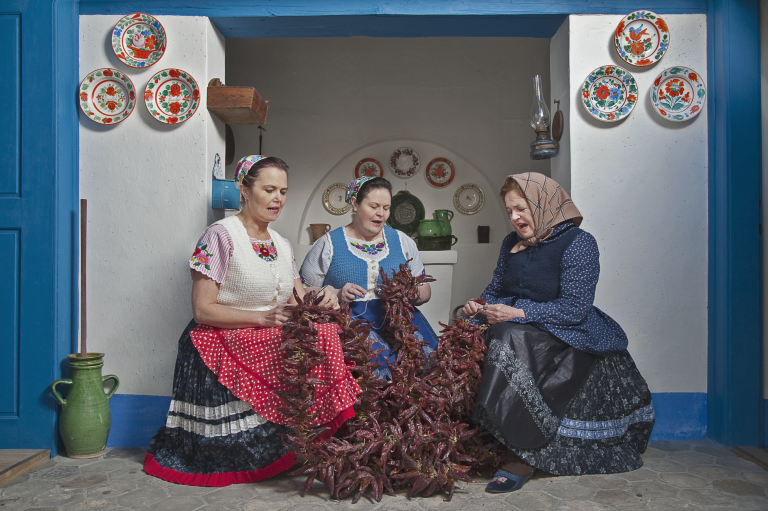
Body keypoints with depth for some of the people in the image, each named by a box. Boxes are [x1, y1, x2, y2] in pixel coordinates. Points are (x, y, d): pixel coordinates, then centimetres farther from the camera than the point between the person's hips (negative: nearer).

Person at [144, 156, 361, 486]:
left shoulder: (282, 245, 16)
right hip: (224, 347, -6)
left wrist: (321, 300, -8)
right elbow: (203, 310, -11)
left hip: (274, 343, 6)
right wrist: (262, 318, -19)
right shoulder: (222, 235, -6)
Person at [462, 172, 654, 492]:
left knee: (510, 341, -36)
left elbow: (575, 308, -16)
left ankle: (525, 456, -27)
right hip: (522, 332, 7)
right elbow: (495, 291, 19)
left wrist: (518, 312, -23)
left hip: (568, 337, -7)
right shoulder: (512, 244, 14)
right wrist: (480, 307, -4)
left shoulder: (577, 243, -7)